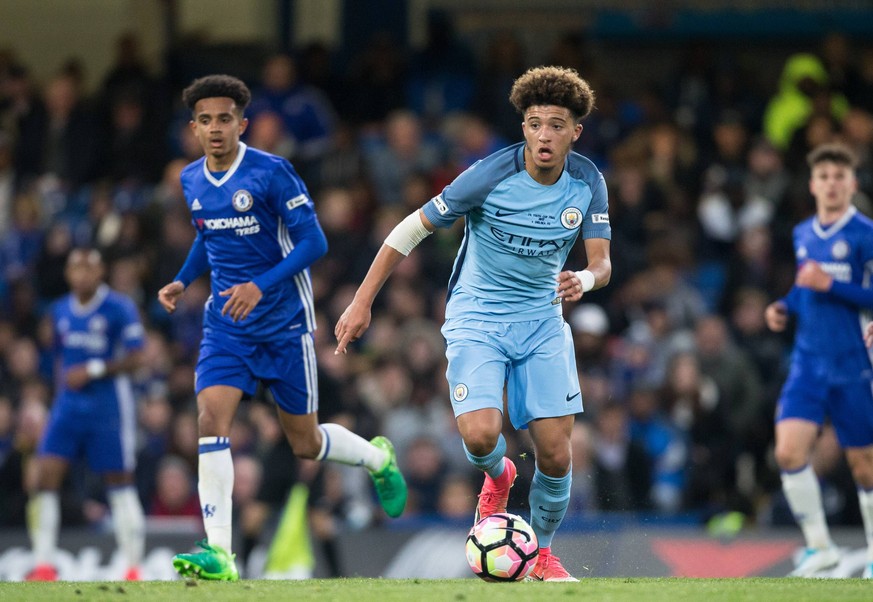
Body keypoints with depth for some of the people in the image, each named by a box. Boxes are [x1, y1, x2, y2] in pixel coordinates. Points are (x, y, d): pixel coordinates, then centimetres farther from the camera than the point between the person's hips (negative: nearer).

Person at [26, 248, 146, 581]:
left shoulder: (120, 309, -8)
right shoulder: (60, 311, 10)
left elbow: (134, 359, -12)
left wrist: (94, 370, -20)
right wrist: (60, 390, 15)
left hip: (109, 404, -5)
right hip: (69, 403, 5)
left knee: (120, 484, 2)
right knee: (45, 478, -8)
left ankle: (133, 569, 10)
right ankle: (44, 564, -5)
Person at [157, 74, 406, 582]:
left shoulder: (271, 173, -15)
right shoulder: (192, 180, 4)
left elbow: (313, 242, -14)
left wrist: (261, 285, -26)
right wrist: (183, 281, 6)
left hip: (284, 324, -4)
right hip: (226, 325, 4)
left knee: (305, 443, 6)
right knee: (212, 417, -19)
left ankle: (379, 459, 41)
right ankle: (219, 554, -22)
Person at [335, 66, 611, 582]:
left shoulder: (587, 182, -7)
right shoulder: (491, 175, -19)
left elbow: (602, 262, -6)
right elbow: (413, 229, -11)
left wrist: (584, 280, -33)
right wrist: (362, 303, -12)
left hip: (542, 321, 3)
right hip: (476, 317, -3)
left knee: (556, 455, -5)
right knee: (480, 434, -24)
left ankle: (542, 552, 22)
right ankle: (498, 476, 15)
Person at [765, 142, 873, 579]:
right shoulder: (802, 236, 11)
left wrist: (830, 285, -20)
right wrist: (783, 308, 7)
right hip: (808, 360, 4)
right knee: (789, 450, -13)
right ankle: (819, 546, -1)